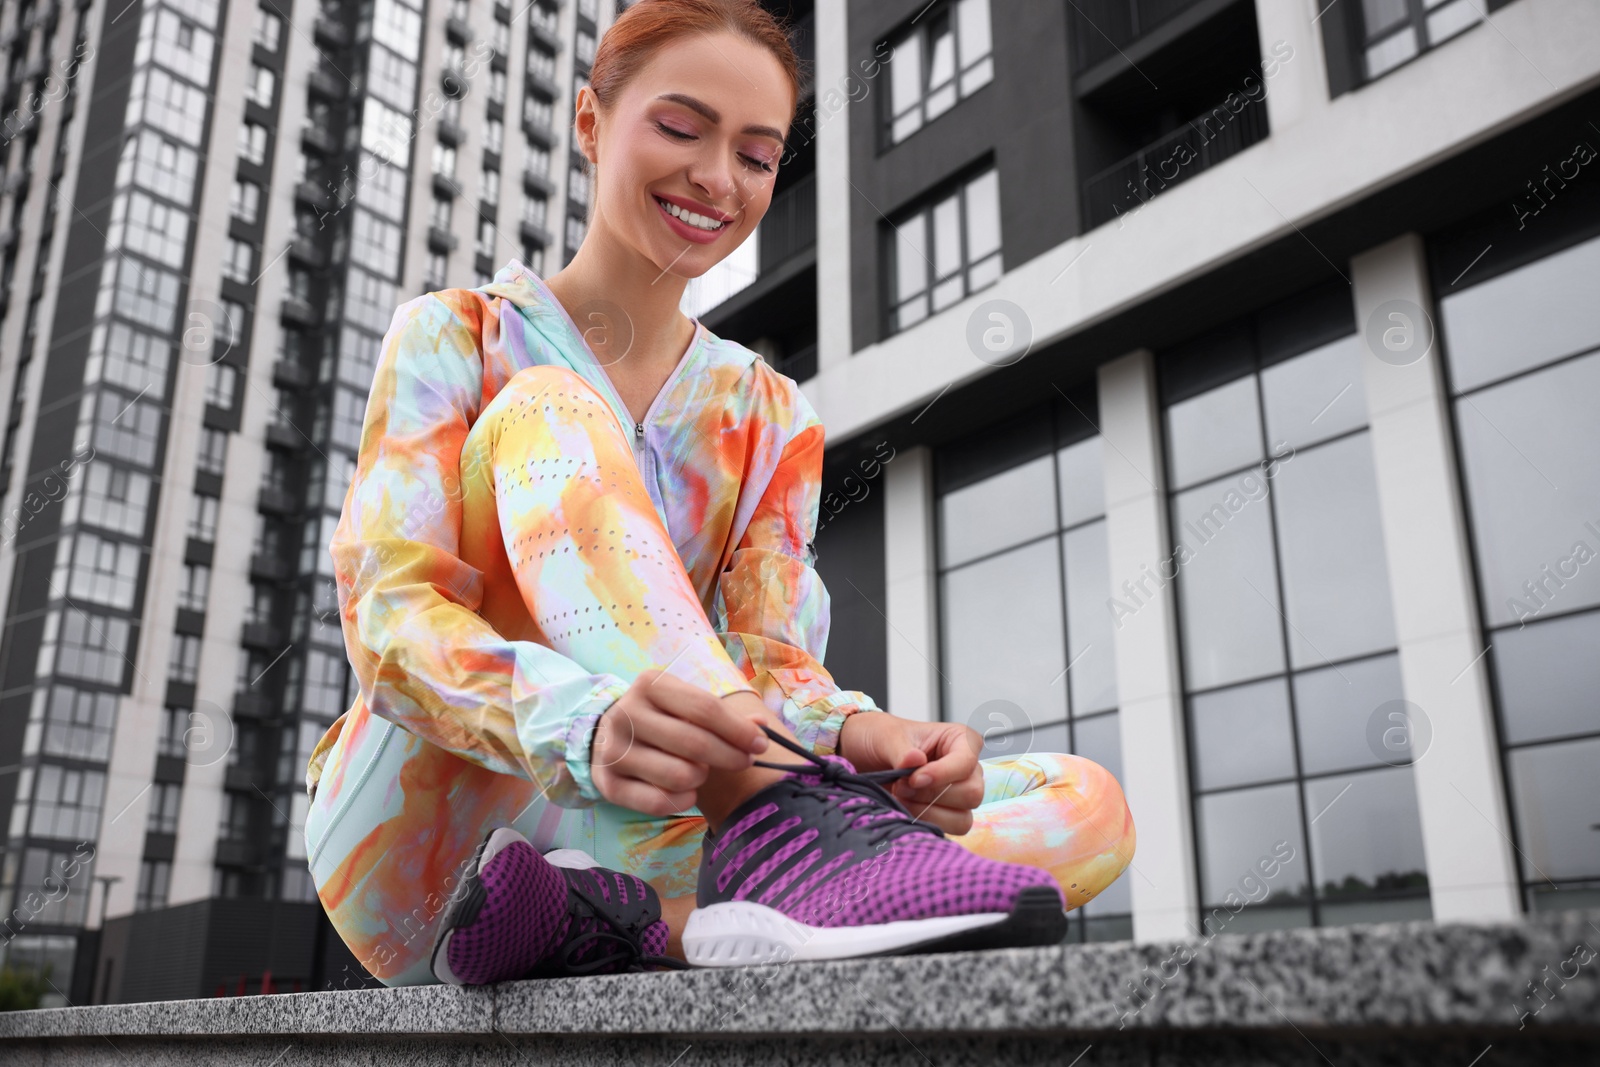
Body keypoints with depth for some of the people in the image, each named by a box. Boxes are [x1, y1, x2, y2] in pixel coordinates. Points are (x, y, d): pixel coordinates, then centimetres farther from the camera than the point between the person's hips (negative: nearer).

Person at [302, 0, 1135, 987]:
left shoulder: (769, 416, 10)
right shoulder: (455, 339, 0)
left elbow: (774, 660, -2)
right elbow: (389, 613, -15)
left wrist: (855, 734, -28)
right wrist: (586, 726, -37)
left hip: (642, 841, 4)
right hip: (416, 849, -3)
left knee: (1086, 804, -14)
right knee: (545, 410, -23)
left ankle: (607, 915, -34)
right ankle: (779, 825, -43)